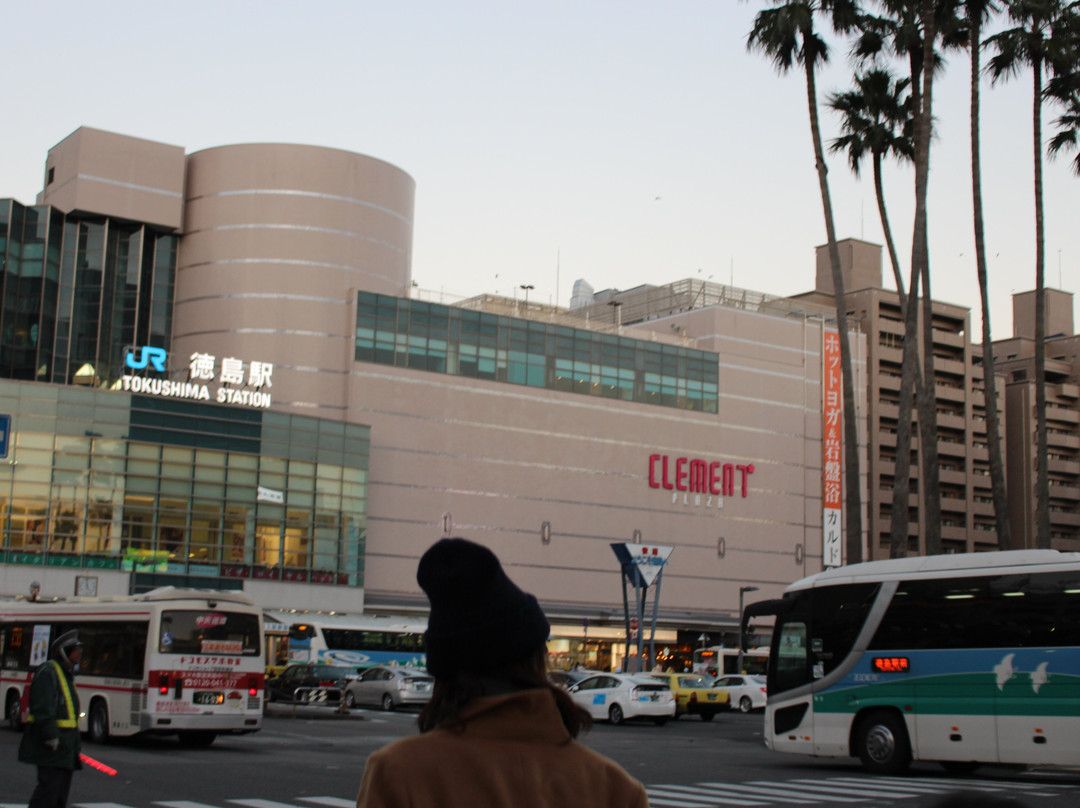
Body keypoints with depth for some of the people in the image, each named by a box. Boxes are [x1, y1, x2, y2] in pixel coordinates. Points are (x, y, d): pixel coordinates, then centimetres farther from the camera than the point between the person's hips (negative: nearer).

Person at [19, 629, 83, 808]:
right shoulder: (47, 672, -12)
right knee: (48, 789, -13)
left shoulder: (67, 674, 19)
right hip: (52, 746, -10)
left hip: (65, 744, 10)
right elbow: (43, 707, -20)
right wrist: (51, 735, -25)